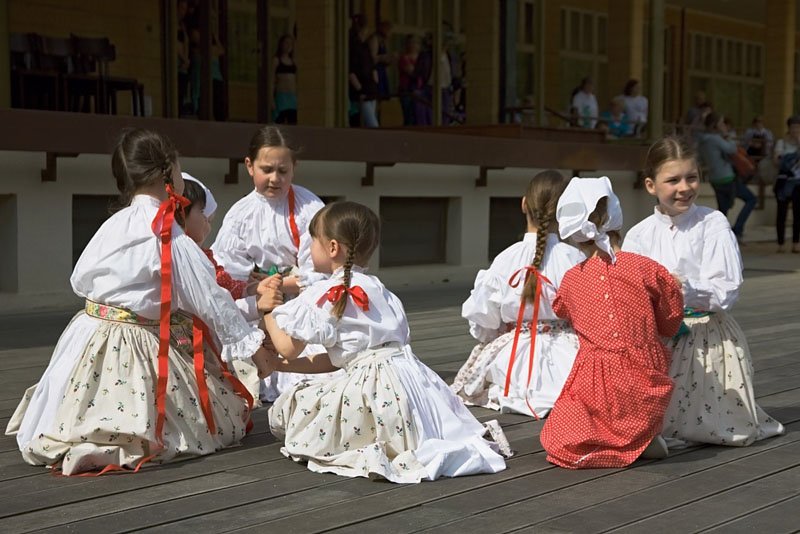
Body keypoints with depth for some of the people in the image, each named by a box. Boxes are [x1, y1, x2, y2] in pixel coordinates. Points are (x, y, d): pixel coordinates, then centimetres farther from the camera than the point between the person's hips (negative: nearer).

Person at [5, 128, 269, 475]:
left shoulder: (112, 226, 2)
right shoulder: (174, 242, -17)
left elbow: (79, 281, 12)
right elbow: (211, 300, -14)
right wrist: (254, 346, -5)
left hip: (93, 339, 7)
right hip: (142, 350, -7)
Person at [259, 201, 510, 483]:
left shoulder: (324, 295, -1)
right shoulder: (376, 288, 23)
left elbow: (288, 347, 4)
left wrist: (267, 309, 22)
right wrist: (283, 364, 29)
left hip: (372, 385, -7)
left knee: (284, 410, 2)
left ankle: (371, 454, -13)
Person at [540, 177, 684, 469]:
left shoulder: (571, 279, 1)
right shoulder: (648, 269, -4)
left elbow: (561, 311, 23)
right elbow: (671, 325, 6)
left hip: (594, 390, -1)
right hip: (643, 389, 1)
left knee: (557, 442, 18)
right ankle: (643, 441, 6)